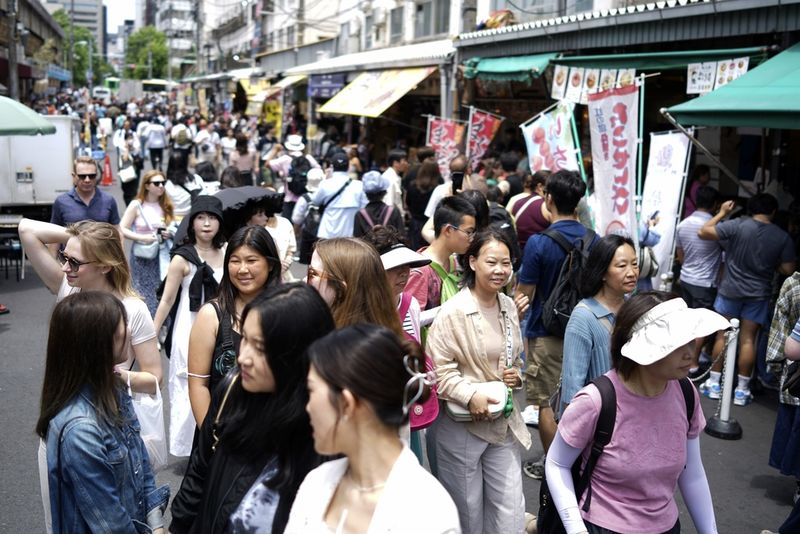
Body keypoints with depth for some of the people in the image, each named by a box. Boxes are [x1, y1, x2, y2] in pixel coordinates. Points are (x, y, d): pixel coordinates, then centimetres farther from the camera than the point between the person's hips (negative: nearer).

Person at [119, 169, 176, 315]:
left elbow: (172, 228, 20)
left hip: (162, 254, 3)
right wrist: (142, 238, -17)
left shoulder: (166, 205, 8)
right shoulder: (136, 205, -3)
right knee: (145, 296, -3)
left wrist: (170, 234, -3)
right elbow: (122, 229, -4)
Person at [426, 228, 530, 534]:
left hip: (504, 422, 6)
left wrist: (516, 375, -2)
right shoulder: (453, 311, -16)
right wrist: (470, 395, -26)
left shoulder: (509, 307, 6)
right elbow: (438, 367, -16)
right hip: (461, 423, -5)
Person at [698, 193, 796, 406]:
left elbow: (703, 232, -11)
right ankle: (742, 389, 11)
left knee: (722, 335, 10)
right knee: (748, 340, 6)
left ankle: (714, 383, 14)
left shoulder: (737, 225, -13)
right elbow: (788, 269, -3)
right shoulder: (783, 237, -6)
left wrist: (722, 212, 0)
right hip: (758, 294, 1)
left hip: (730, 290, -1)